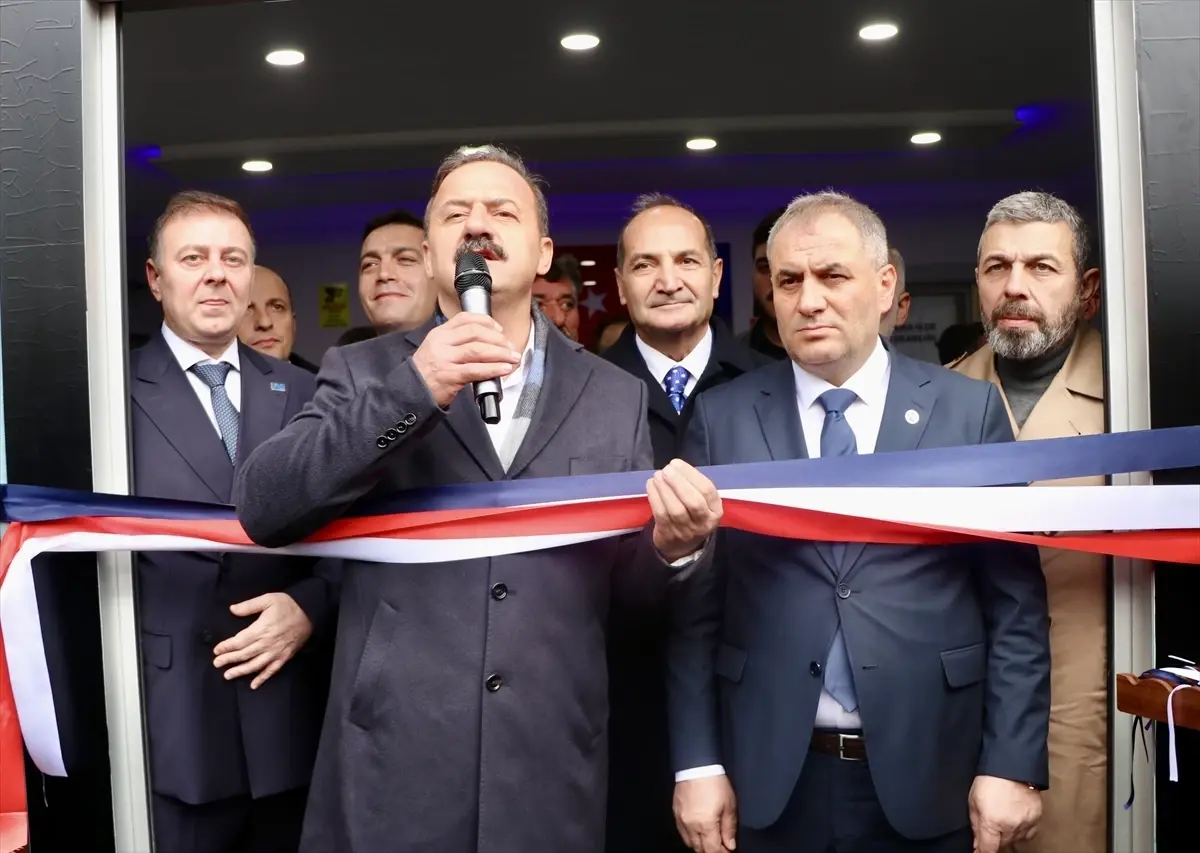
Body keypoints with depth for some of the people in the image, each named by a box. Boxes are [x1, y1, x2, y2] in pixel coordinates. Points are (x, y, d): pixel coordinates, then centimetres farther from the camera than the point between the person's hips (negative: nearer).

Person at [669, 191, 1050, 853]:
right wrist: (696, 764, -3)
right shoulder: (721, 417, 0)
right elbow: (693, 608, 0)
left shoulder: (971, 409, 0)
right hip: (769, 781, 1)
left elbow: (1016, 602, -1)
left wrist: (1014, 765, -5)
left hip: (927, 780, 0)